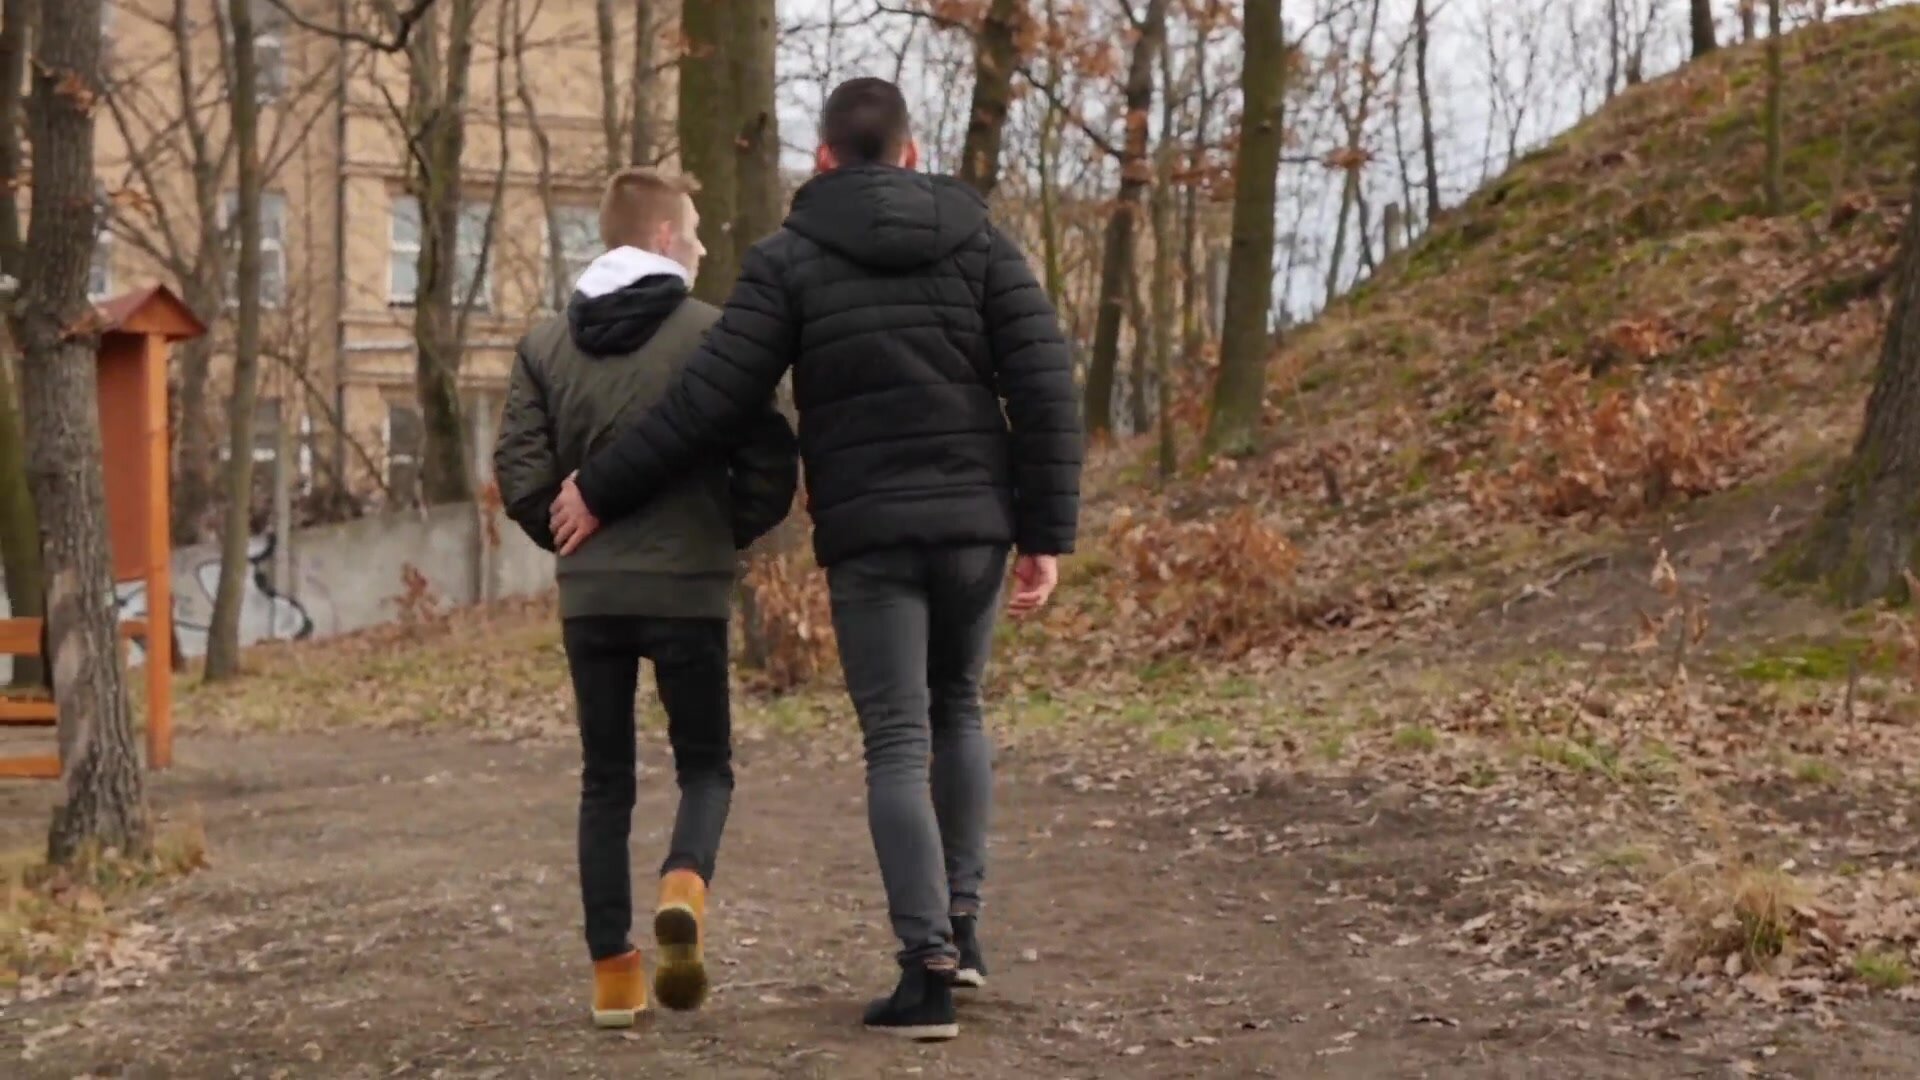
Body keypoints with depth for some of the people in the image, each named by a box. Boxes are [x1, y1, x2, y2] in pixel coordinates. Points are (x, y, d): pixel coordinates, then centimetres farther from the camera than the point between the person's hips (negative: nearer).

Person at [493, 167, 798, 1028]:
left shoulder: (546, 344, 4)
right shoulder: (710, 333, -5)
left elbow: (520, 473, -2)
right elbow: (771, 459, -7)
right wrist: (730, 534, 10)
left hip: (588, 594, 3)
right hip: (688, 588, -3)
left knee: (605, 781, 12)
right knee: (705, 764, 12)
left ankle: (612, 973, 8)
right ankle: (684, 887, -18)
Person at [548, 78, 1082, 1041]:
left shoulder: (789, 259, 0)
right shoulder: (980, 240, 5)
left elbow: (709, 399, -6)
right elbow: (1045, 388, -3)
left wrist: (601, 492, 4)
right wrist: (1046, 535, 0)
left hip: (868, 537, -2)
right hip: (973, 525, 2)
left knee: (897, 747, 1)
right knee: (956, 710, 23)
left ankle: (927, 970, -6)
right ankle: (958, 923, 20)